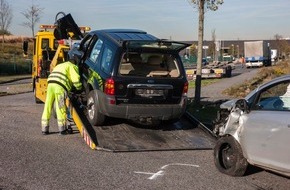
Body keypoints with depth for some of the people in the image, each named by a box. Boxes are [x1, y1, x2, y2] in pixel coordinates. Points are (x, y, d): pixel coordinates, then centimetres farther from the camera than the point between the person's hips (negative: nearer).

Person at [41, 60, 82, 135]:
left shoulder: (60, 66, 36)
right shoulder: (72, 66, 12)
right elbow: (76, 79, -1)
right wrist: (79, 89, 18)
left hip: (50, 84, 7)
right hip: (60, 87, -7)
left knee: (47, 107, 9)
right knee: (61, 109, 0)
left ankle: (44, 129, 12)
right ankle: (62, 129, 6)